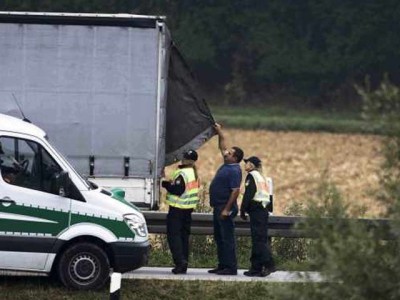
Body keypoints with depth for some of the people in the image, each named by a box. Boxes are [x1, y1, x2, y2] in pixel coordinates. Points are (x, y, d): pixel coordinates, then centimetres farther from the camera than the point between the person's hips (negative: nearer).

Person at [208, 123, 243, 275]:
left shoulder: (234, 171, -17)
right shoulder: (226, 165, 11)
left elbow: (235, 191, -23)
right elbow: (222, 147, 27)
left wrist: (227, 210, -25)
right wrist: (219, 132, 23)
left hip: (225, 208, -11)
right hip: (218, 207, 11)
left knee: (227, 238, -9)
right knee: (219, 238, 13)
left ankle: (231, 267, -8)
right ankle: (222, 265, 18)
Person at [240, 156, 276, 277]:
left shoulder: (251, 176, -5)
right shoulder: (261, 177, 20)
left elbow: (248, 194, -13)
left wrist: (243, 210, -8)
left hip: (256, 209, -9)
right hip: (264, 209, 9)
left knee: (258, 239, -11)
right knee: (260, 239, 9)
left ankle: (268, 264, -20)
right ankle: (256, 267, 9)